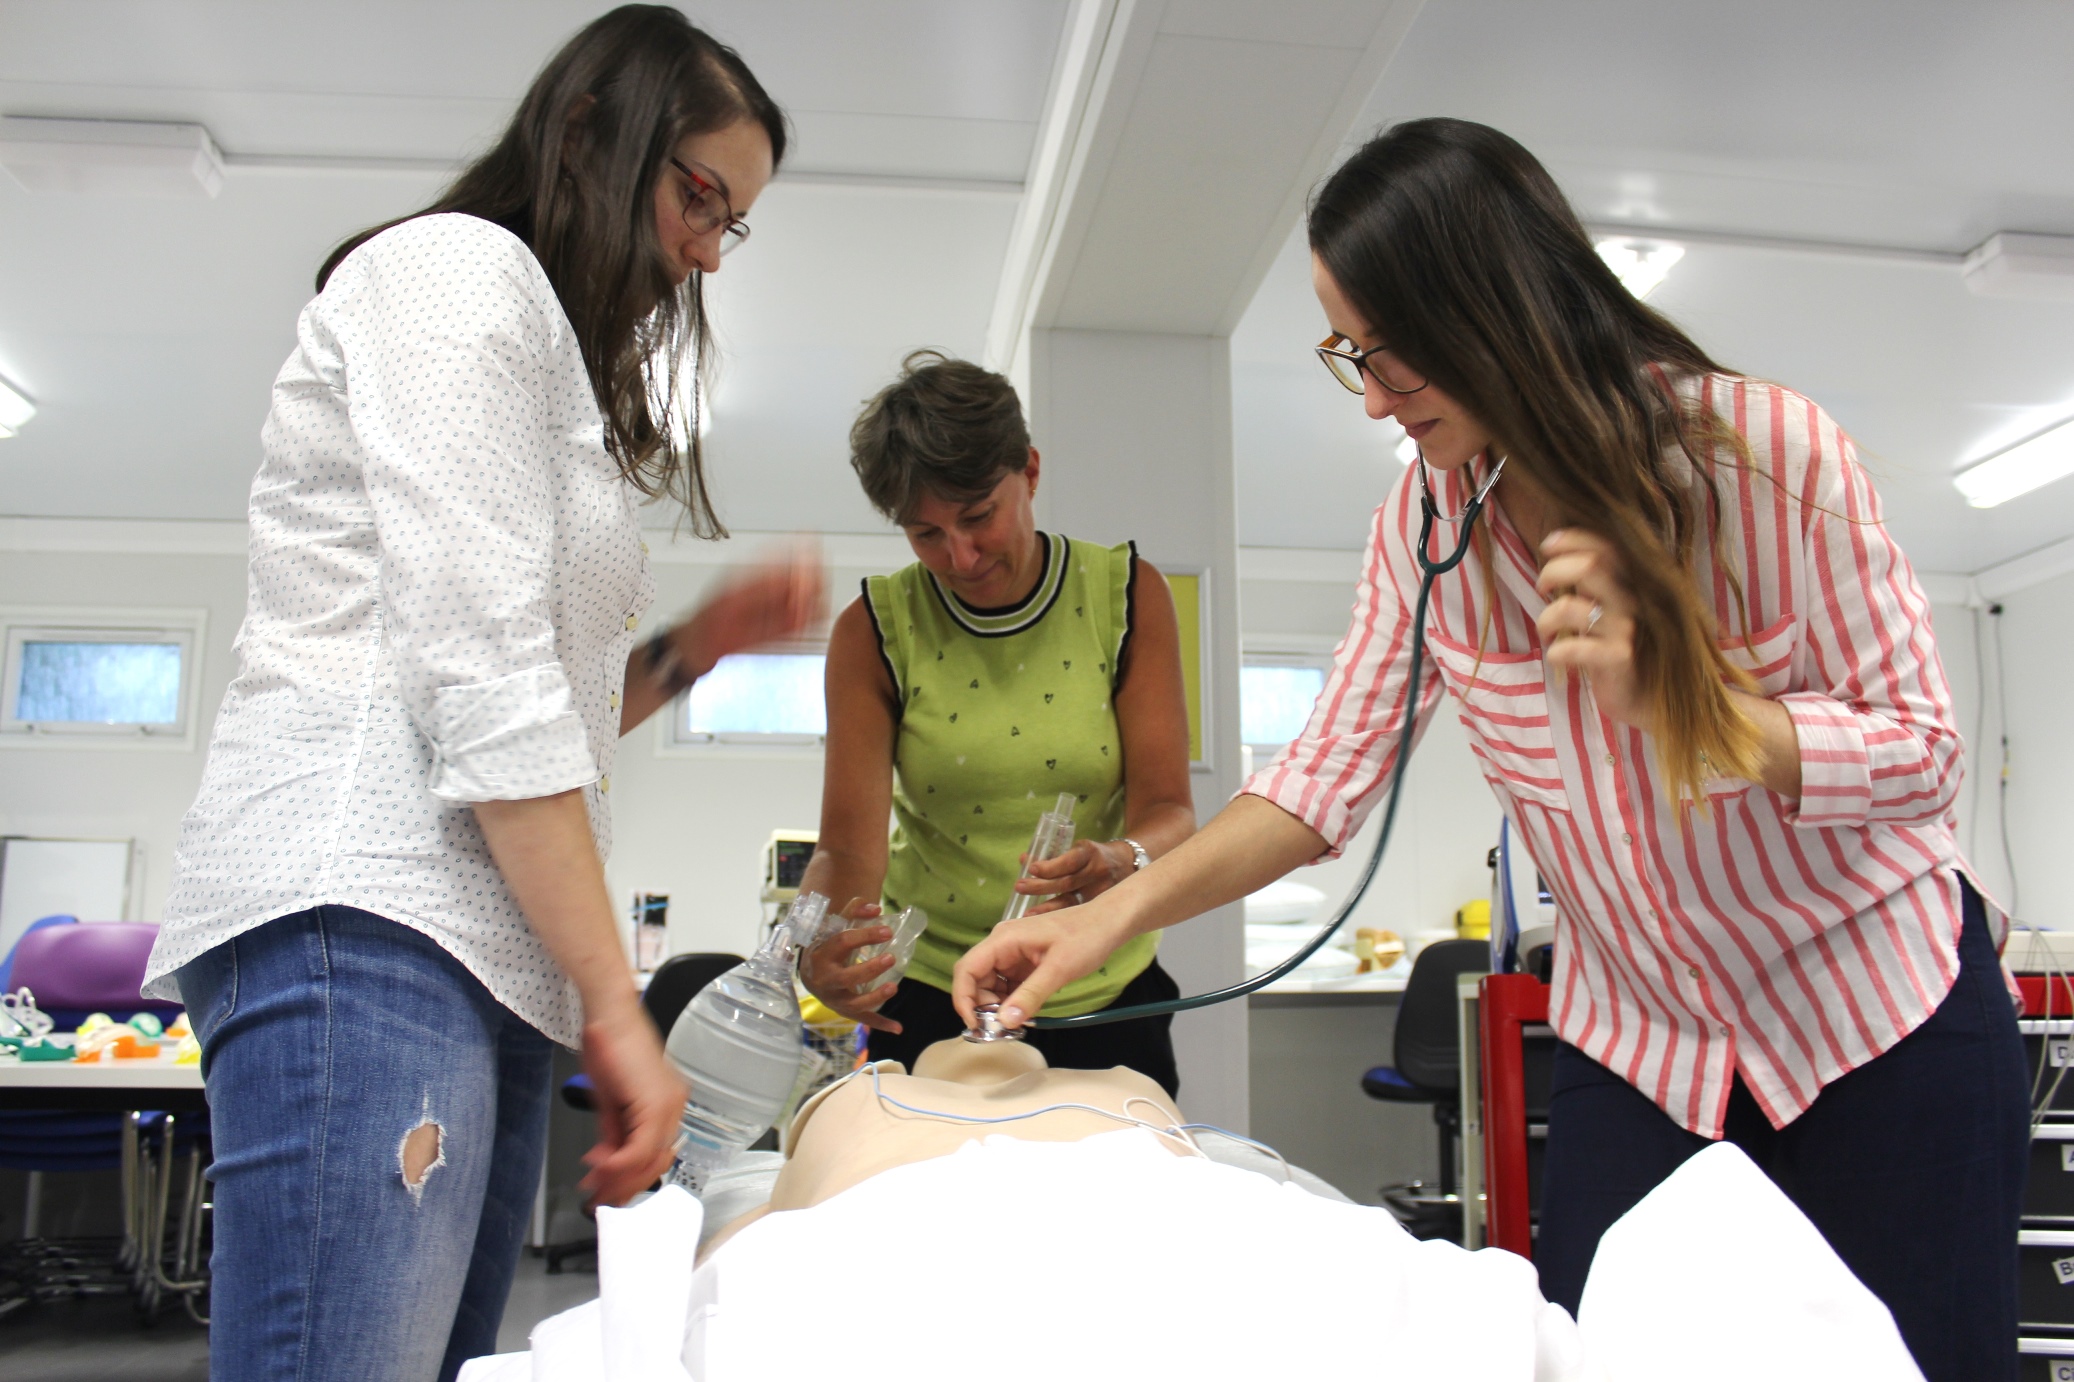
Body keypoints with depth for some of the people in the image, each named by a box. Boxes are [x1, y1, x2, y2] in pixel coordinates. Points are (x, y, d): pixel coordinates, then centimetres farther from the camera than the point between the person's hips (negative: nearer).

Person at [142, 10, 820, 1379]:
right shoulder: (459, 267, 0)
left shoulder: (545, 341, 29)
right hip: (361, 916, -9)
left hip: (486, 958, 10)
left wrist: (699, 643, 12)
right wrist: (616, 1004, -13)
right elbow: (475, 671, -13)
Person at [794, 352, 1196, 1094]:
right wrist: (821, 945, -31)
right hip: (929, 999, 0)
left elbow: (1168, 806, -9)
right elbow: (849, 845, -10)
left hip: (1105, 994, 1)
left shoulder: (1126, 593, -4)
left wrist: (1123, 860, -32)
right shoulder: (873, 631, -5)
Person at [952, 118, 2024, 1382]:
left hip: (1885, 1010, -2)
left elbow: (1920, 753, -14)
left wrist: (1667, 690, -32)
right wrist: (1115, 914, -19)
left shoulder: (1770, 451, -19)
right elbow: (1331, 772, -7)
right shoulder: (1428, 518, -9)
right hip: (1639, 1038, 2)